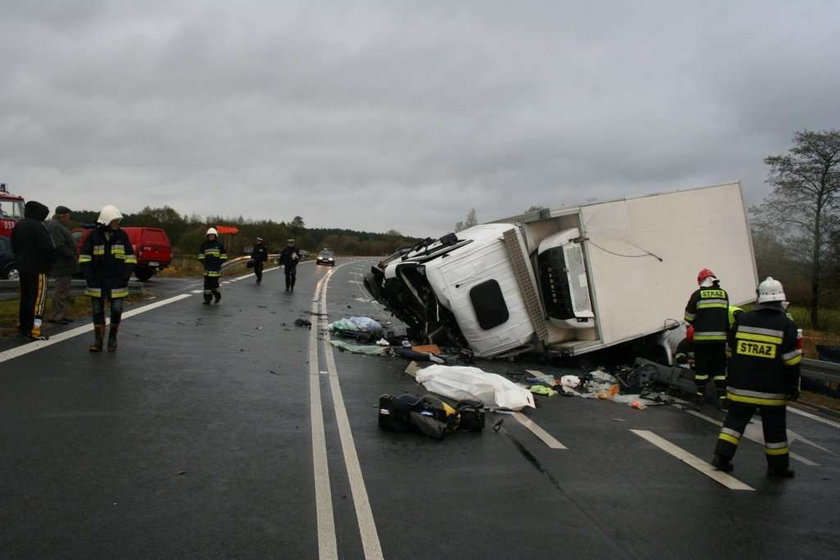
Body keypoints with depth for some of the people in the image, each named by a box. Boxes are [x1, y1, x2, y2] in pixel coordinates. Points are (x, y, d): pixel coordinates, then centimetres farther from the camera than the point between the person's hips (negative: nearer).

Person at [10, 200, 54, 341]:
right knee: (37, 299, -6)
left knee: (25, 297, 17)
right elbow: (47, 248, -21)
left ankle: (22, 327, 25)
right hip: (37, 268, -9)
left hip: (22, 267, 9)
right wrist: (51, 259, -3)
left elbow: (14, 246, 18)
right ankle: (35, 330, -9)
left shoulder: (18, 225, 11)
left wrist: (20, 260, 21)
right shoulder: (38, 226, -17)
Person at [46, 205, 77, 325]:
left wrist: (72, 255, 10)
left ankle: (61, 315, 22)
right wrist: (72, 255, -18)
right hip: (61, 266, -11)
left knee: (63, 292, 15)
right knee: (60, 291, -6)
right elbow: (59, 246, -23)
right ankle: (56, 316, -2)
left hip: (66, 265, 11)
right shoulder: (54, 226, -15)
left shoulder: (60, 226, 20)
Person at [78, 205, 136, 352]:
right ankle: (98, 341, 14)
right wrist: (89, 278, -7)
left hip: (117, 283, 0)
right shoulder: (93, 236, -2)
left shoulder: (122, 236, 1)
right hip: (97, 283, 0)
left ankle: (112, 339, 21)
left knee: (116, 311, 3)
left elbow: (130, 259, 4)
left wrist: (124, 276, -6)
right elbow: (84, 258, 1)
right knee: (97, 311, 6)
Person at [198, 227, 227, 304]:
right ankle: (207, 299, 6)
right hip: (207, 267, 3)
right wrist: (203, 261, 3)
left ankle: (217, 296, 18)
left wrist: (220, 262, -4)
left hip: (216, 267, -3)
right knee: (207, 283, 1)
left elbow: (223, 255, 7)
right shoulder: (204, 244, 10)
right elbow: (201, 254, 17)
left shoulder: (219, 244, 3)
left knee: (214, 282, -7)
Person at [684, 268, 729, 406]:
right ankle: (722, 396, 4)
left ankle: (700, 394, 14)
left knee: (701, 365, 7)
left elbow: (689, 316, -1)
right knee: (719, 366, 8)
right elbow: (727, 315, 15)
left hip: (702, 336, -3)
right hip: (720, 336, 3)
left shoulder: (698, 294, -4)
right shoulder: (724, 294, 8)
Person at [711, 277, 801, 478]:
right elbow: (792, 361, -9)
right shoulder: (786, 325, -8)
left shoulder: (742, 320, 1)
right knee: (774, 427, 10)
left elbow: (730, 351, 9)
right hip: (771, 391, -2)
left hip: (741, 386, 2)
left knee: (736, 419, 12)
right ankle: (778, 466, 20)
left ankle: (722, 456, 5)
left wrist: (733, 377, 22)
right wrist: (793, 386, 1)